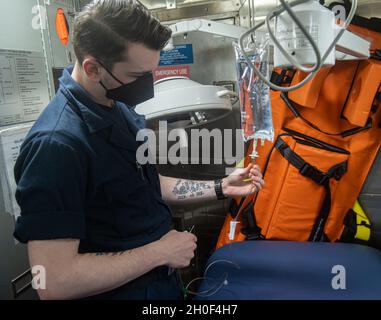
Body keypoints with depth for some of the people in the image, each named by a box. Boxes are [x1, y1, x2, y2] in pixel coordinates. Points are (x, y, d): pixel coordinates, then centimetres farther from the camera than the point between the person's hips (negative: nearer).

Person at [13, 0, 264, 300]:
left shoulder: (120, 108, 0)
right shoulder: (56, 144, -28)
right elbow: (54, 281, -29)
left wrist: (221, 188, 4)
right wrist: (160, 251, -22)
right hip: (122, 290, -8)